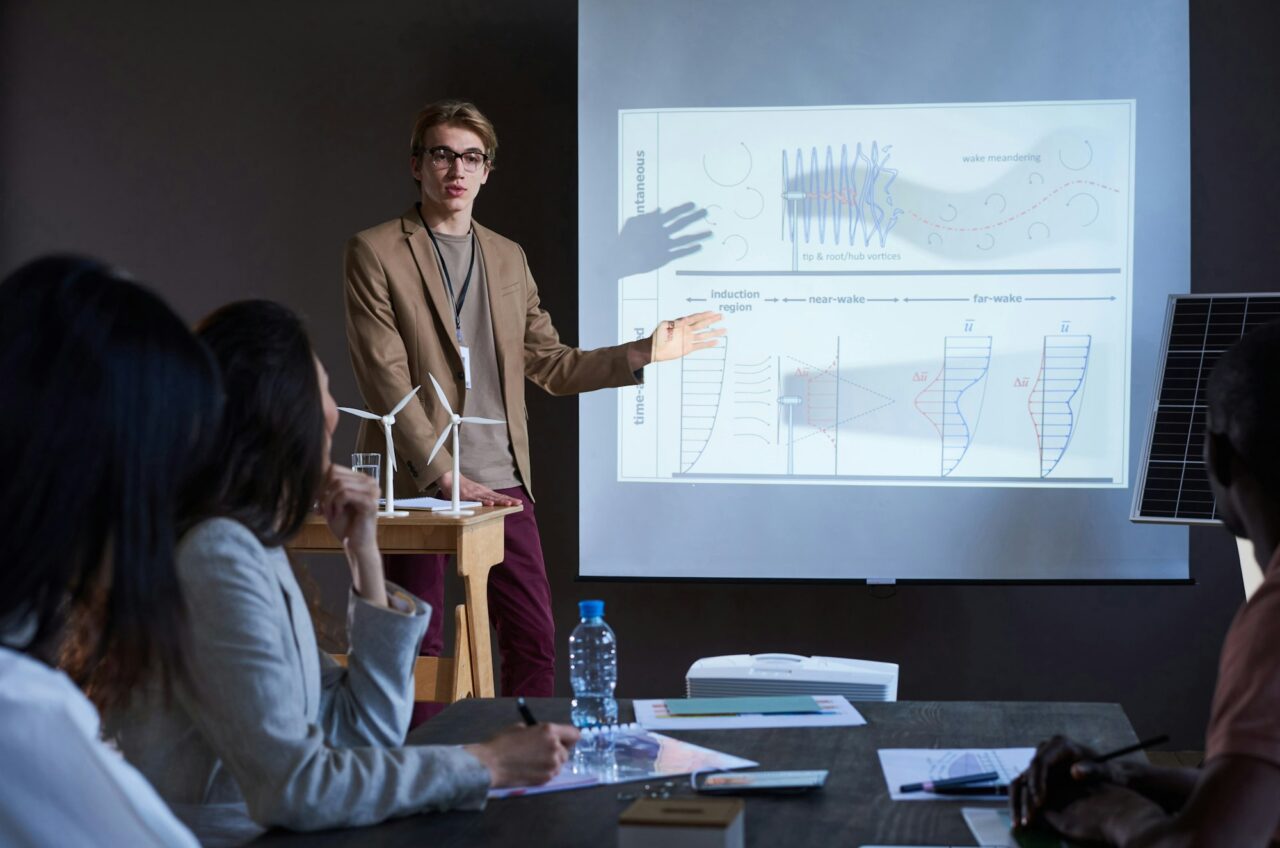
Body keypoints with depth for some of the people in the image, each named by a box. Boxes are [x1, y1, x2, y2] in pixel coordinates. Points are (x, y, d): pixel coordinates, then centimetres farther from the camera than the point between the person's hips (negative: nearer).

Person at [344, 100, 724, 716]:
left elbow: (551, 366, 18)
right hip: (416, 482, -5)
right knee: (416, 650, 1)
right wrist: (444, 474, -18)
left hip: (502, 481, 5)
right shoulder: (375, 253, -2)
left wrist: (648, 352, 9)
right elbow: (385, 379, -11)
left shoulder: (508, 258, 16)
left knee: (535, 640, 3)